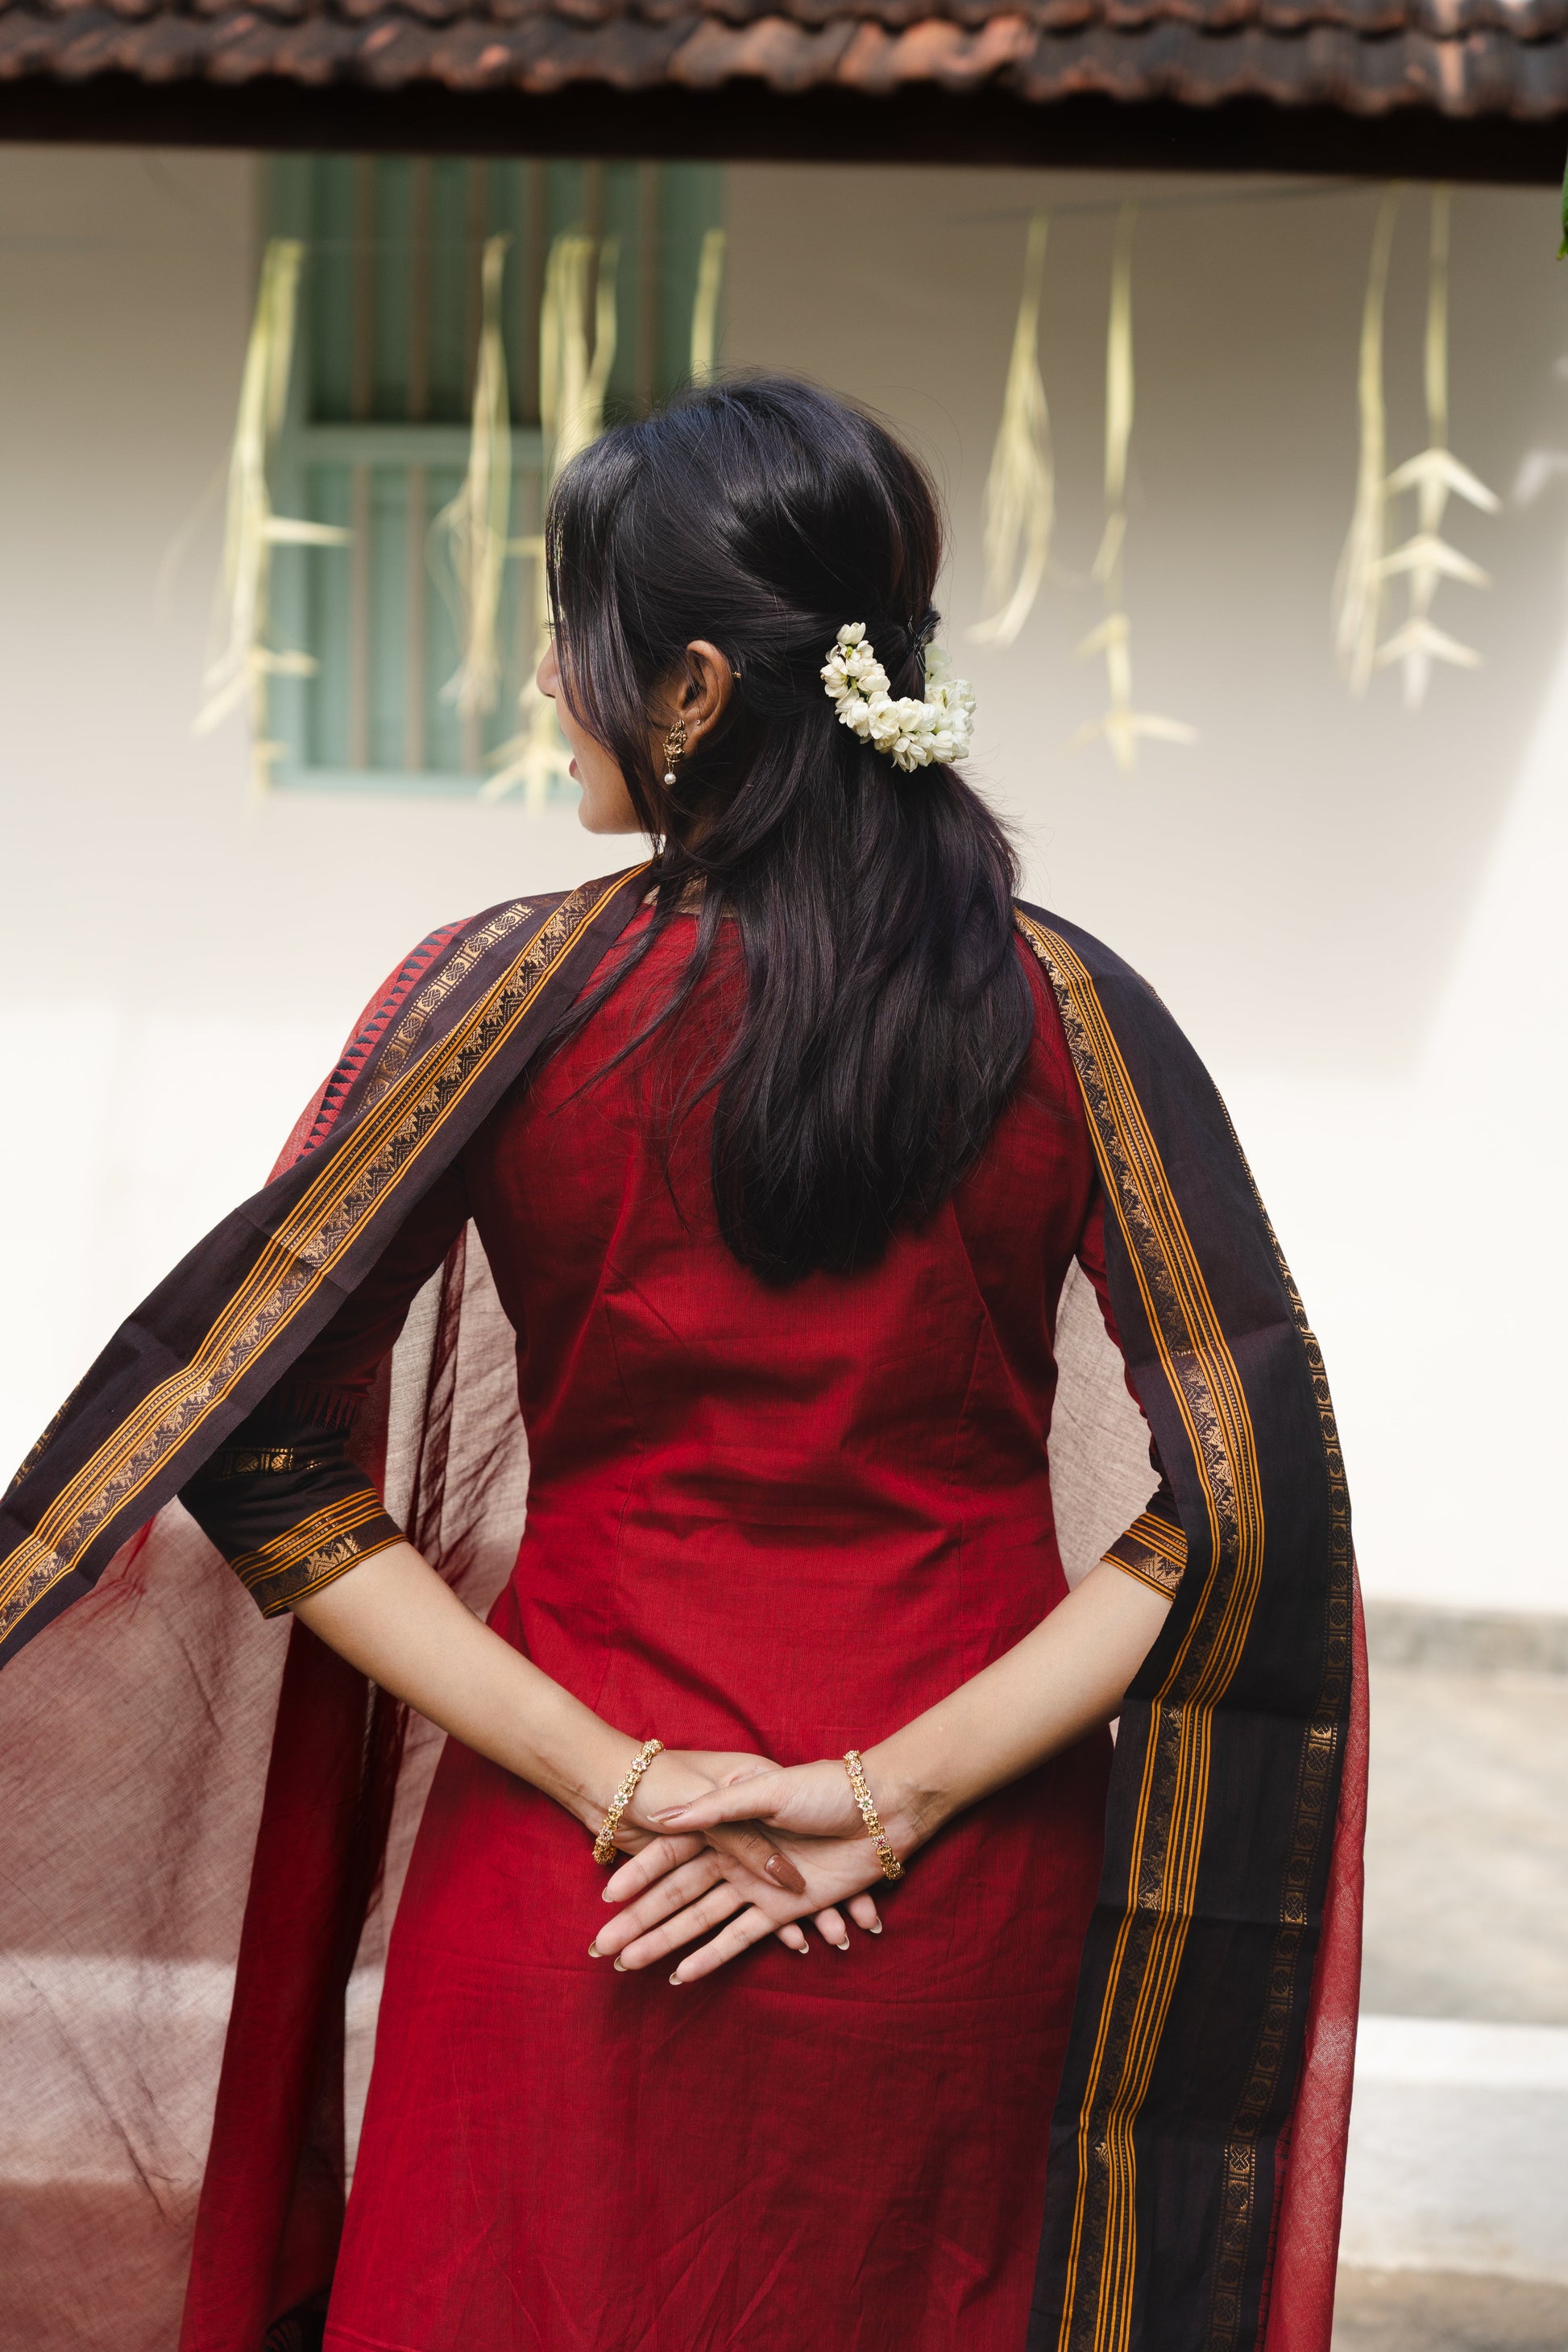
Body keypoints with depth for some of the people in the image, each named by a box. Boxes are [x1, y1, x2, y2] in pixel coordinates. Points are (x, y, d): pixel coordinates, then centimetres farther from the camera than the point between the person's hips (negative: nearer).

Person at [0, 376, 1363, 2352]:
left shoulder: (510, 997, -11)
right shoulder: (1068, 1017, -7)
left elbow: (258, 1446, -12)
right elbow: (1254, 1501, -12)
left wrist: (615, 1776, -13)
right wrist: (895, 1792, -13)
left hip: (579, 1904, -1)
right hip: (973, 1927, 2)